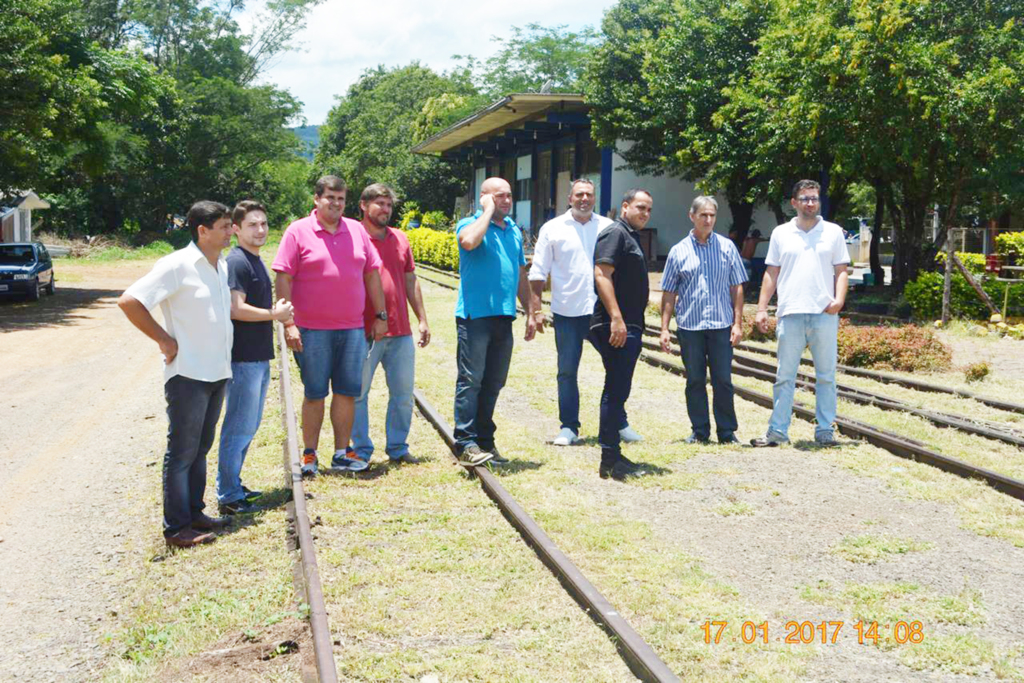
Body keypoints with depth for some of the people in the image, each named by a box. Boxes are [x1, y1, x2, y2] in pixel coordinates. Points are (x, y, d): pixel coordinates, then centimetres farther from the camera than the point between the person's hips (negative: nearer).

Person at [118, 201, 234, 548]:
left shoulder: (222, 267, 11)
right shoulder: (177, 265, -13)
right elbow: (129, 301, -18)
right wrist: (165, 340, -15)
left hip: (217, 372, 8)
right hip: (188, 373, -8)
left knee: (201, 447, 16)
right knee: (182, 451, -1)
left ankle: (194, 512, 27)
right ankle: (176, 527, 6)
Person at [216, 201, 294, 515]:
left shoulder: (256, 261, 16)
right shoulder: (237, 262, -14)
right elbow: (235, 309, -23)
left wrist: (278, 313, 8)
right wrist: (274, 314, -14)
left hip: (259, 356, 10)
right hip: (243, 358, -10)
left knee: (248, 427, 17)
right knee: (239, 428, -4)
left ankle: (233, 485, 28)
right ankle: (229, 497, 4)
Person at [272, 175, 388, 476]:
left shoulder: (357, 230, 10)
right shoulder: (298, 231, -2)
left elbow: (371, 273, 14)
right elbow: (283, 279, -6)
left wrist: (381, 315, 11)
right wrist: (288, 323, -13)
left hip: (352, 328, 4)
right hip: (312, 330, -4)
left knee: (347, 392, 7)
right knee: (314, 393, 4)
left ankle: (342, 455, 18)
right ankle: (309, 456, 16)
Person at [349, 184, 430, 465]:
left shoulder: (401, 239, 13)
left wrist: (422, 320, 14)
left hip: (401, 332, 5)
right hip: (364, 333, -5)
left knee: (403, 393, 9)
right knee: (357, 393, 3)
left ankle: (398, 447, 21)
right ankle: (361, 450, 14)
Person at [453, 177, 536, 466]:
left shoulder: (514, 231, 18)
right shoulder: (470, 223, -2)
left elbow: (520, 275, 23)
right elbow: (469, 241, -28)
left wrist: (530, 313, 18)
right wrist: (488, 211, -14)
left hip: (504, 317, 7)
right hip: (475, 315, -6)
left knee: (493, 383, 10)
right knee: (470, 380, -8)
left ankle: (484, 440, 17)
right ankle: (466, 443, -6)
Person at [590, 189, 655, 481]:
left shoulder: (631, 237, 22)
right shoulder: (615, 233, -9)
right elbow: (602, 275, -20)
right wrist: (616, 318, -28)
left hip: (628, 327, 11)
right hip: (616, 326, -11)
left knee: (617, 391, 13)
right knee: (616, 391, -10)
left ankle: (612, 456, 21)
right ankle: (610, 459, -7)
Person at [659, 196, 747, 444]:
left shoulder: (727, 247, 5)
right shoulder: (679, 251, 5)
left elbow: (736, 287, 6)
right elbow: (669, 292, 6)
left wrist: (738, 323, 0)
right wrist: (664, 329, 1)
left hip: (721, 324, 0)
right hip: (689, 325, 0)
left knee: (723, 380, 2)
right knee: (695, 380, 6)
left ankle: (727, 431, 12)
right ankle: (700, 431, 16)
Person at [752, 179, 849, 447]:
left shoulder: (833, 232, 8)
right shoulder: (781, 234, 10)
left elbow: (841, 271, 7)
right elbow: (771, 273, 10)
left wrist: (839, 299, -10)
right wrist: (761, 308, 3)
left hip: (824, 315, 0)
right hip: (790, 314, 0)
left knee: (826, 376, 5)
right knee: (784, 376, 3)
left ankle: (825, 430, 13)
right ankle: (777, 431, 7)